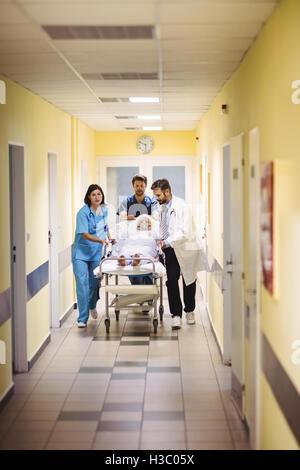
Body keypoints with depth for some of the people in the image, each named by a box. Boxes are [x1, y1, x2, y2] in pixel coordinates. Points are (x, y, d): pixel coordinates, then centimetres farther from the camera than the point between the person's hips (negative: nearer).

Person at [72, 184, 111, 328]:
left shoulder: (104, 209, 4)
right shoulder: (83, 212, -17)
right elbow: (85, 234, -21)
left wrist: (109, 237, 18)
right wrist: (101, 240, -30)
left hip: (96, 253, 5)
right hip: (81, 252, -5)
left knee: (95, 282, 12)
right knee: (82, 283, -10)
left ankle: (92, 306, 42)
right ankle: (82, 318, -4)